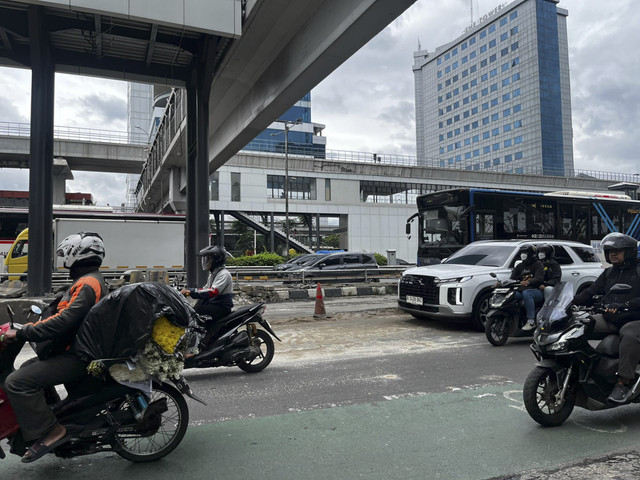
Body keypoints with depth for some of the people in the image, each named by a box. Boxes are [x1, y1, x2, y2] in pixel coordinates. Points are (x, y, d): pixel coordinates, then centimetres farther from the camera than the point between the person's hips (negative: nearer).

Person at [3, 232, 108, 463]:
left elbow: (64, 320, -28)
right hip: (74, 351, 11)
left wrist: (21, 333, -22)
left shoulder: (87, 284, -18)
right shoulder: (91, 280, 17)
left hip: (76, 358, -11)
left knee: (17, 382, -18)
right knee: (27, 367, 26)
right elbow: (62, 314, 22)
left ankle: (49, 431, -14)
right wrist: (27, 327, 16)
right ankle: (55, 414, 27)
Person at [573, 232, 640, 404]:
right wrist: (570, 301, -4)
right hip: (610, 320, 6)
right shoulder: (608, 273, 19)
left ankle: (623, 384, -36)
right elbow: (590, 293, 13)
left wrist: (625, 305, -33)